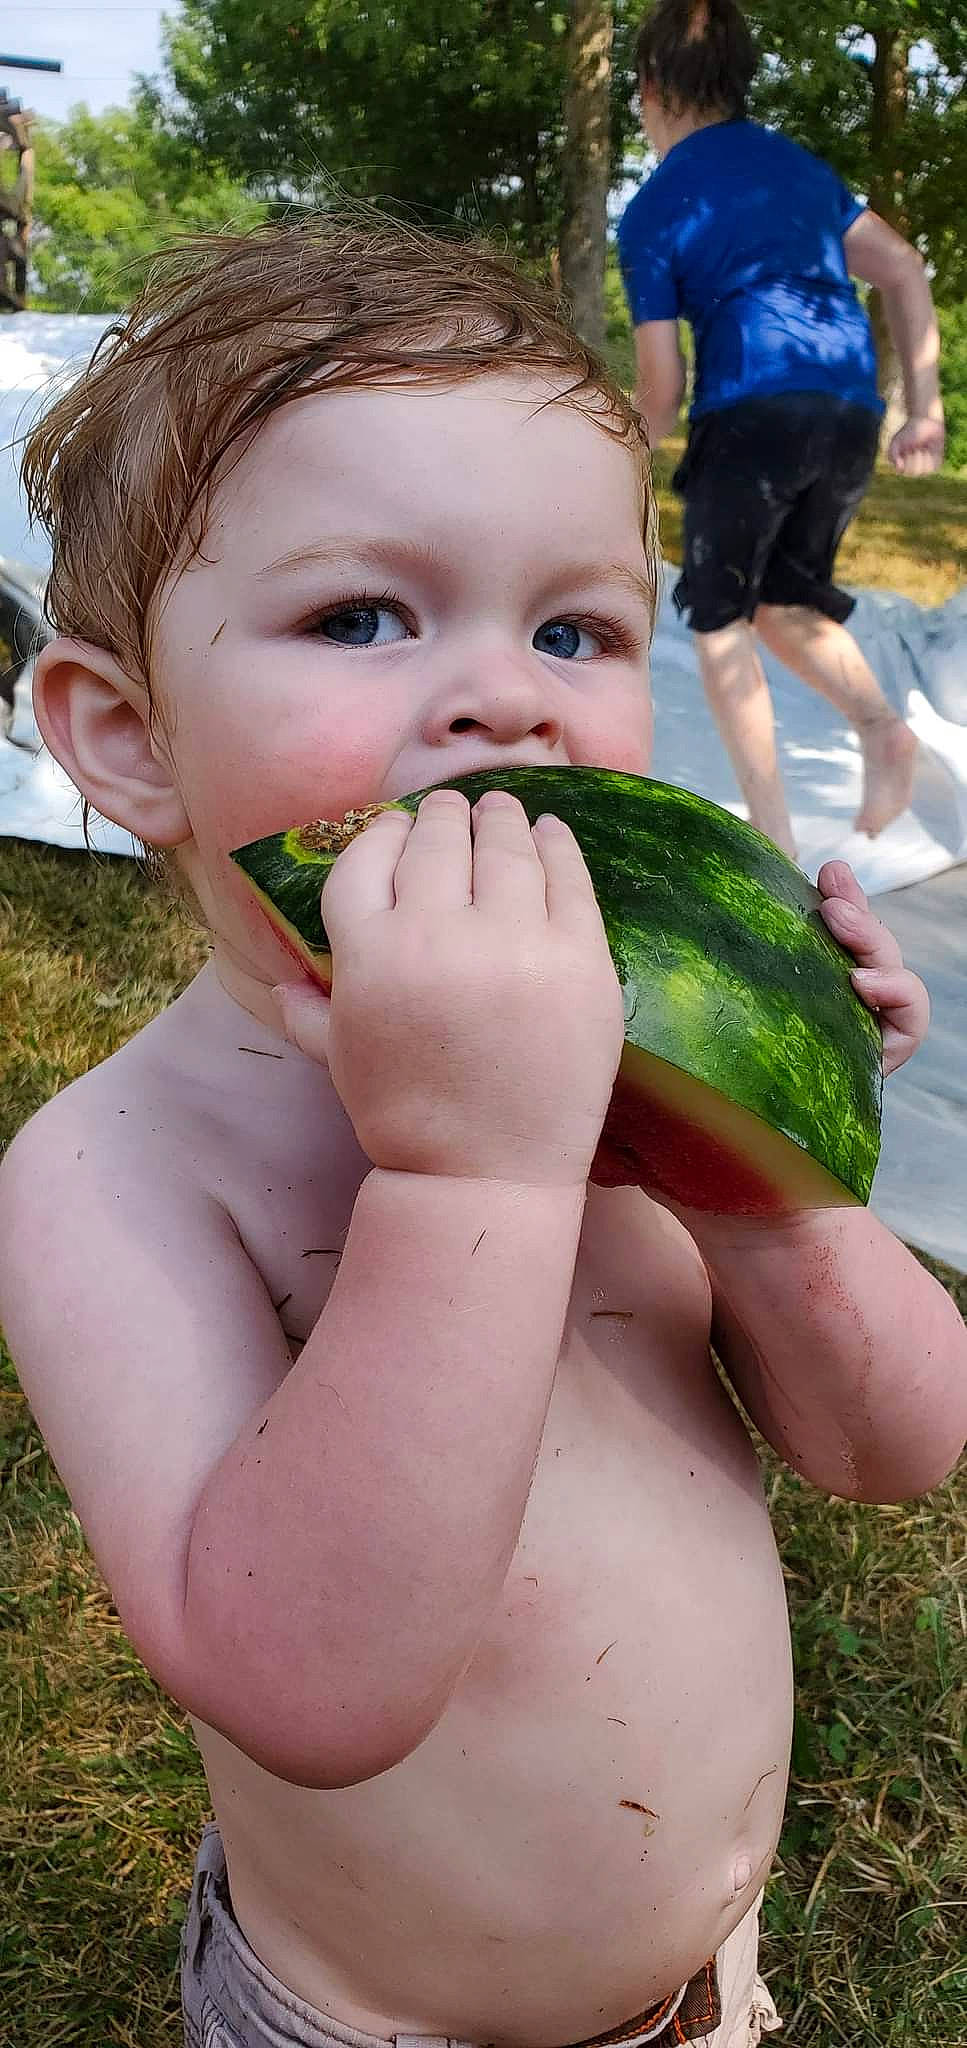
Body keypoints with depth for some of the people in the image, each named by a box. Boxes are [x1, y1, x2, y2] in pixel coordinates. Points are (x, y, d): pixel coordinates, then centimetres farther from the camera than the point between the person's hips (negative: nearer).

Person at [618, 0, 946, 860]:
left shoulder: (651, 213, 5)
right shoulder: (799, 163, 21)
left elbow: (662, 384, 1)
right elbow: (905, 271, 14)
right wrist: (925, 408, 13)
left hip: (751, 410, -5)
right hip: (851, 415, 6)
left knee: (719, 619, 8)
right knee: (785, 602, 21)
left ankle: (773, 836, 0)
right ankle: (881, 724, -7)